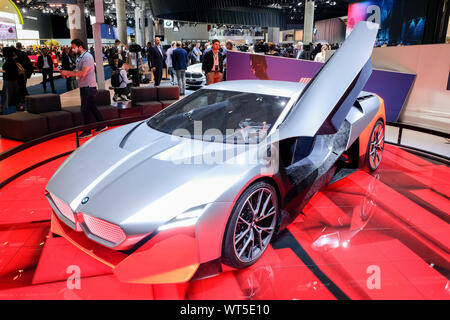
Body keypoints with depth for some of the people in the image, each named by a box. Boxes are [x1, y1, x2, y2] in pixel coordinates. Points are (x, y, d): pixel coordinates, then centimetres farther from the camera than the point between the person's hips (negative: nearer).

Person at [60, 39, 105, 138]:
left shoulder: (87, 57, -16)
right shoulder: (80, 57, 15)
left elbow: (83, 73, -23)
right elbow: (78, 71, 19)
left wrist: (68, 73, -18)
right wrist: (68, 74, 0)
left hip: (88, 86, -9)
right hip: (84, 86, 9)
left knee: (85, 109, -5)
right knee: (92, 107, 14)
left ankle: (87, 131, 2)